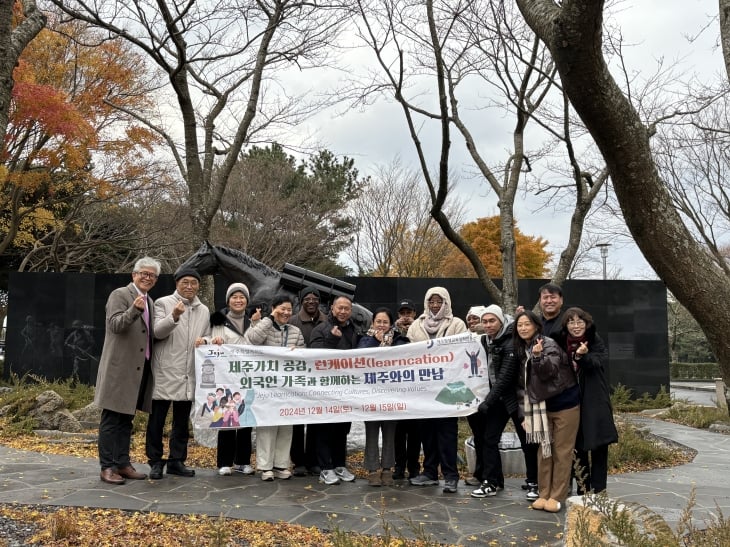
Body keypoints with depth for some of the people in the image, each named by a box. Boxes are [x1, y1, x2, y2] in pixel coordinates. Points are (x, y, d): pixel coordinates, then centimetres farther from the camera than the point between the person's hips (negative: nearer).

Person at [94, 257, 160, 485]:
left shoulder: (150, 301, 17)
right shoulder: (120, 294, -6)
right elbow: (115, 324, -19)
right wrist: (134, 310, -34)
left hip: (140, 369, 8)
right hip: (120, 368, -8)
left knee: (126, 419, 14)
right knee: (111, 419, -2)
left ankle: (123, 464, 20)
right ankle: (107, 467, 4)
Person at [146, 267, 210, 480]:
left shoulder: (204, 310, 13)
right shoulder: (163, 303, 0)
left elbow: (207, 338, 20)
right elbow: (157, 332, -10)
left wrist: (204, 341, -4)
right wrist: (174, 317, -27)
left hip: (189, 374, 4)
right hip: (165, 372, -4)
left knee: (182, 421, 11)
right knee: (157, 419, 3)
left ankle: (177, 460, 21)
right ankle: (155, 461, 14)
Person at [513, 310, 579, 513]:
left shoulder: (548, 344, -17)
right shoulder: (523, 349, 4)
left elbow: (548, 371, -30)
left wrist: (538, 356, -44)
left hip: (565, 402, -7)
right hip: (543, 405, 7)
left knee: (562, 451, 0)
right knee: (544, 450, 10)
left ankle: (557, 497, 5)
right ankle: (544, 494, 18)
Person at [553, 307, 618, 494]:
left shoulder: (596, 342, -2)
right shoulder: (561, 344, 2)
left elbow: (598, 363, -17)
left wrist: (583, 356, -37)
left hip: (595, 402, -2)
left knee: (599, 447, -1)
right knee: (578, 447, 6)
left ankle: (598, 490, 6)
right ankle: (583, 490, 15)